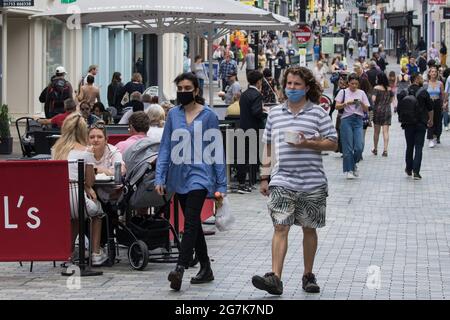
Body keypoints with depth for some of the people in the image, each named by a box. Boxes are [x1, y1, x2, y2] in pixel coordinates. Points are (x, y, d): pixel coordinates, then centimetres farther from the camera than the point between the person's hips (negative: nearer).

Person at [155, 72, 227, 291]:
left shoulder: (208, 116, -3)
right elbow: (165, 147, 9)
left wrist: (221, 185, -2)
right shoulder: (173, 114, 7)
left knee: (190, 222, -16)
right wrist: (160, 177, 0)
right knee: (194, 223, 12)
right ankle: (205, 269, 22)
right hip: (179, 176, 5)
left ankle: (180, 270, -25)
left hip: (199, 175, -5)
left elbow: (217, 150, -1)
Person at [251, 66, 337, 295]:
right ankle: (275, 278, -16)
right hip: (282, 182, 1)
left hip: (312, 183, -1)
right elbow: (268, 146, 15)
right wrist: (265, 177, 10)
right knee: (280, 228, -9)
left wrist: (308, 143, -15)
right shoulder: (275, 114, 10)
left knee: (309, 229, 9)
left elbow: (333, 143, 0)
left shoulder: (318, 113, 2)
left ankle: (308, 276, 21)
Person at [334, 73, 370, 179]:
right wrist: (347, 103, -16)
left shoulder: (361, 93, 12)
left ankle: (354, 164, 19)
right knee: (348, 147, -4)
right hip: (346, 120, -2)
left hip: (358, 120, 2)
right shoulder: (343, 92, 5)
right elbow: (337, 106, -1)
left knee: (359, 147, -8)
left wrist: (362, 104, -10)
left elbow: (366, 110, 10)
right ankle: (349, 170, 4)